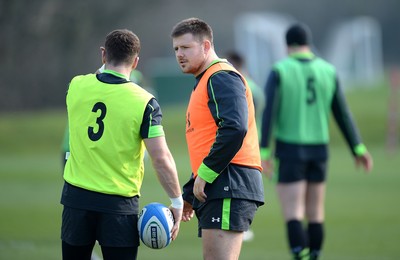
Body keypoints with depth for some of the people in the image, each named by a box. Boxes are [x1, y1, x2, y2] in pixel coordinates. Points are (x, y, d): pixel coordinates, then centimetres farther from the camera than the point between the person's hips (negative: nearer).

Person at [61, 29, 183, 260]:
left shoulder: (77, 87, -2)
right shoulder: (144, 102, -12)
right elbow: (161, 159, -14)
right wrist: (177, 201, -5)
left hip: (77, 197, 3)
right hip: (119, 204, -3)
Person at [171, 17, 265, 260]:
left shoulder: (221, 77, -6)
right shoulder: (203, 83, 26)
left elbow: (235, 129, -22)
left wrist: (204, 175, -18)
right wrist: (188, 195, 29)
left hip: (230, 186, -11)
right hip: (215, 189, 11)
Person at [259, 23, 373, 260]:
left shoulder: (279, 71, -8)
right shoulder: (328, 71, 3)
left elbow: (269, 113, -16)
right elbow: (342, 113, 3)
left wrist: (264, 152, -19)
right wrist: (358, 149, 6)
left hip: (289, 151, -4)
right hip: (318, 150, 4)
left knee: (293, 215, -6)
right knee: (315, 213, 15)